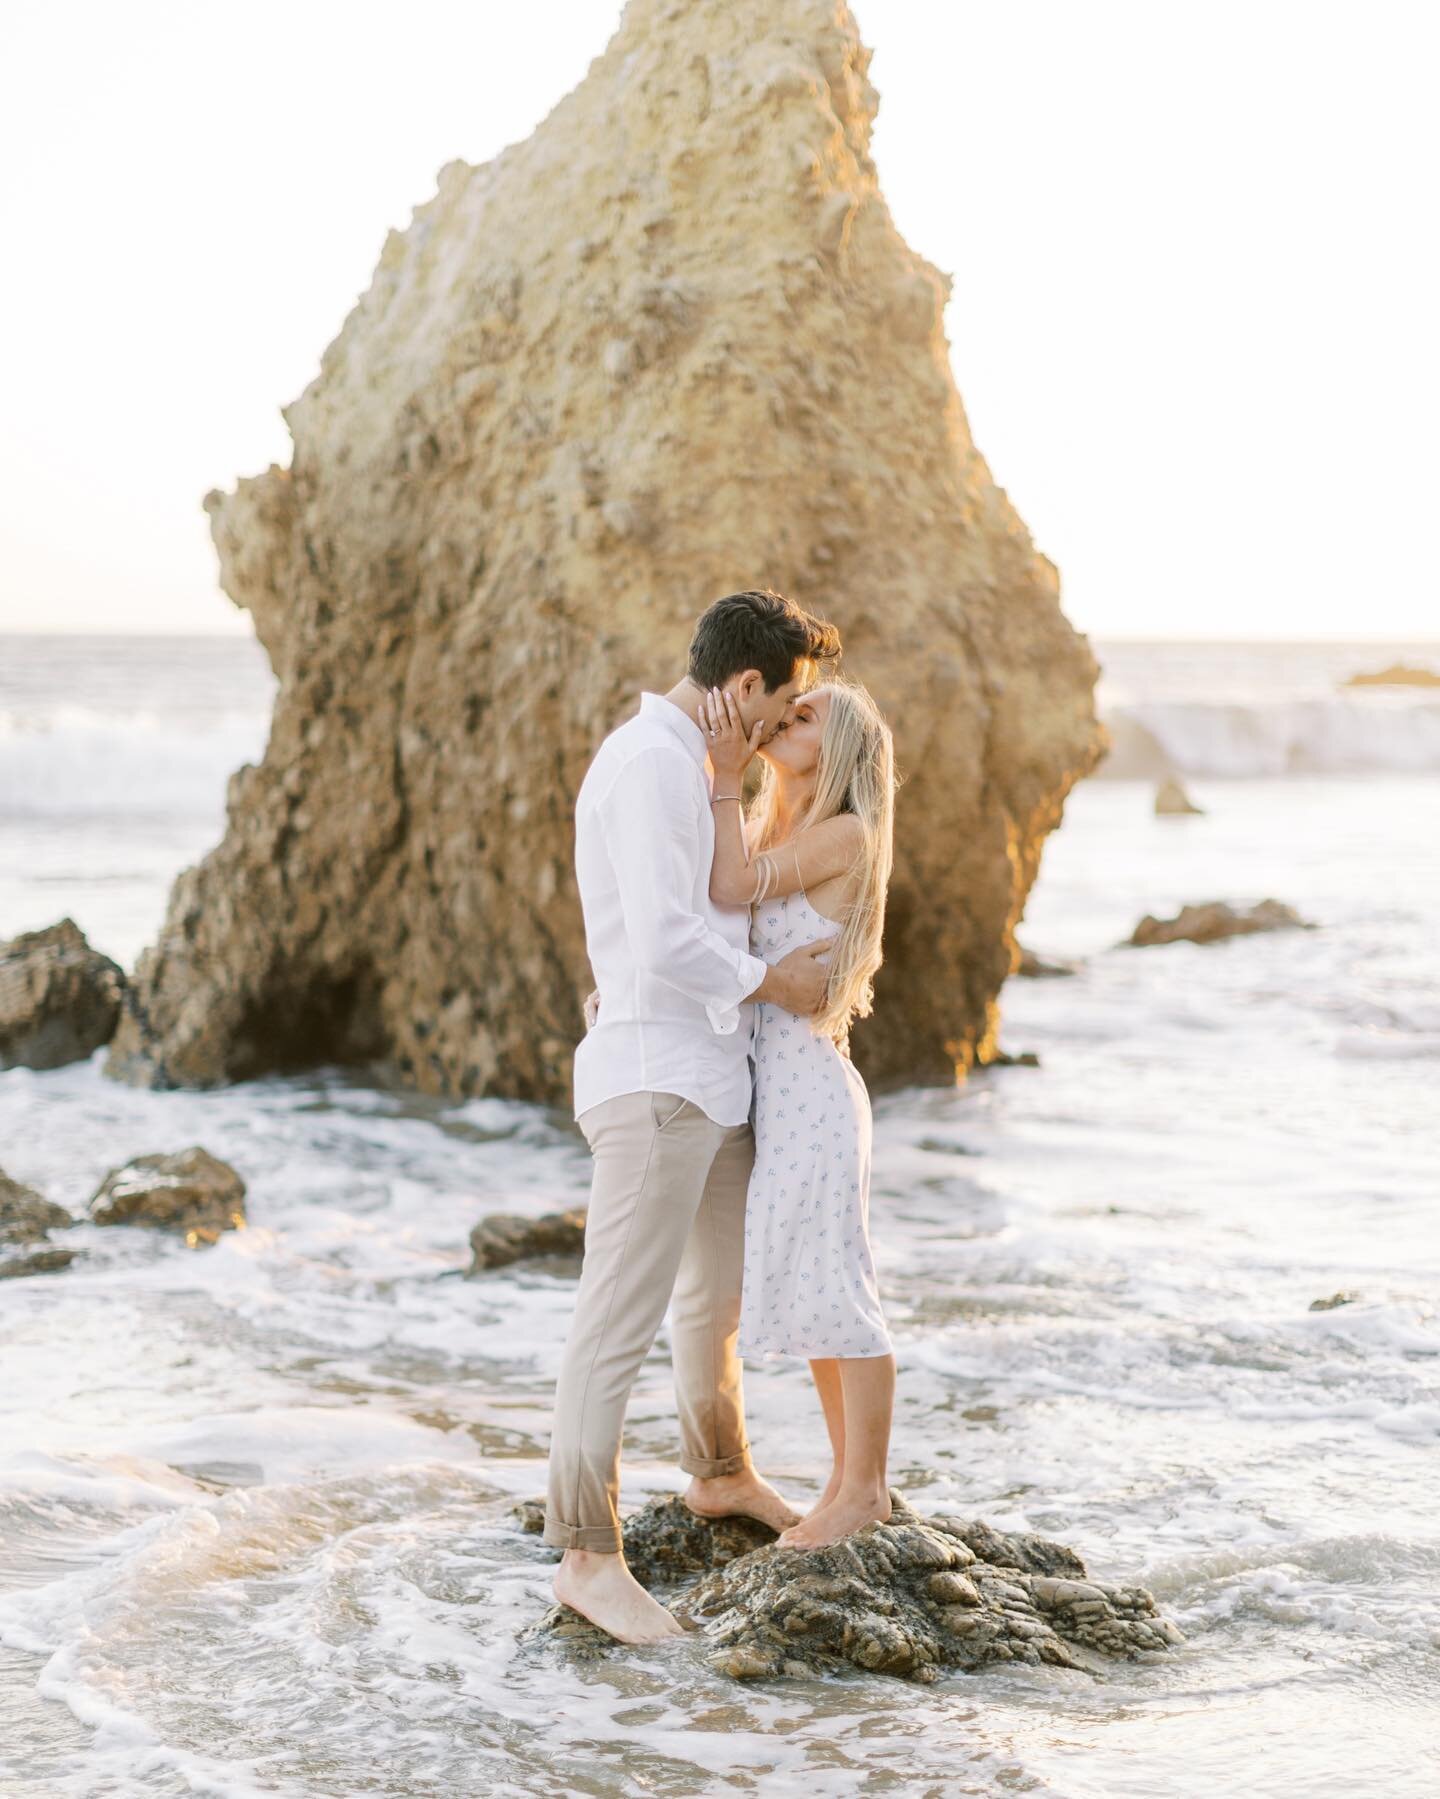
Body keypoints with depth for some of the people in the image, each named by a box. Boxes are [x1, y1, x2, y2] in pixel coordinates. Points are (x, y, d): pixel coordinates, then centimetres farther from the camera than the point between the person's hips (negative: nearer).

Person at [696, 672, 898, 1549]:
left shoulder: (846, 833, -9)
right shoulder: (773, 826, 15)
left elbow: (733, 887, -18)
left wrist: (727, 773, -16)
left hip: (811, 1081, -9)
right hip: (768, 1076, 9)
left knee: (835, 1288, -1)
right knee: (807, 1286, 14)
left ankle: (866, 1485, 10)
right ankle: (850, 1472, 24)